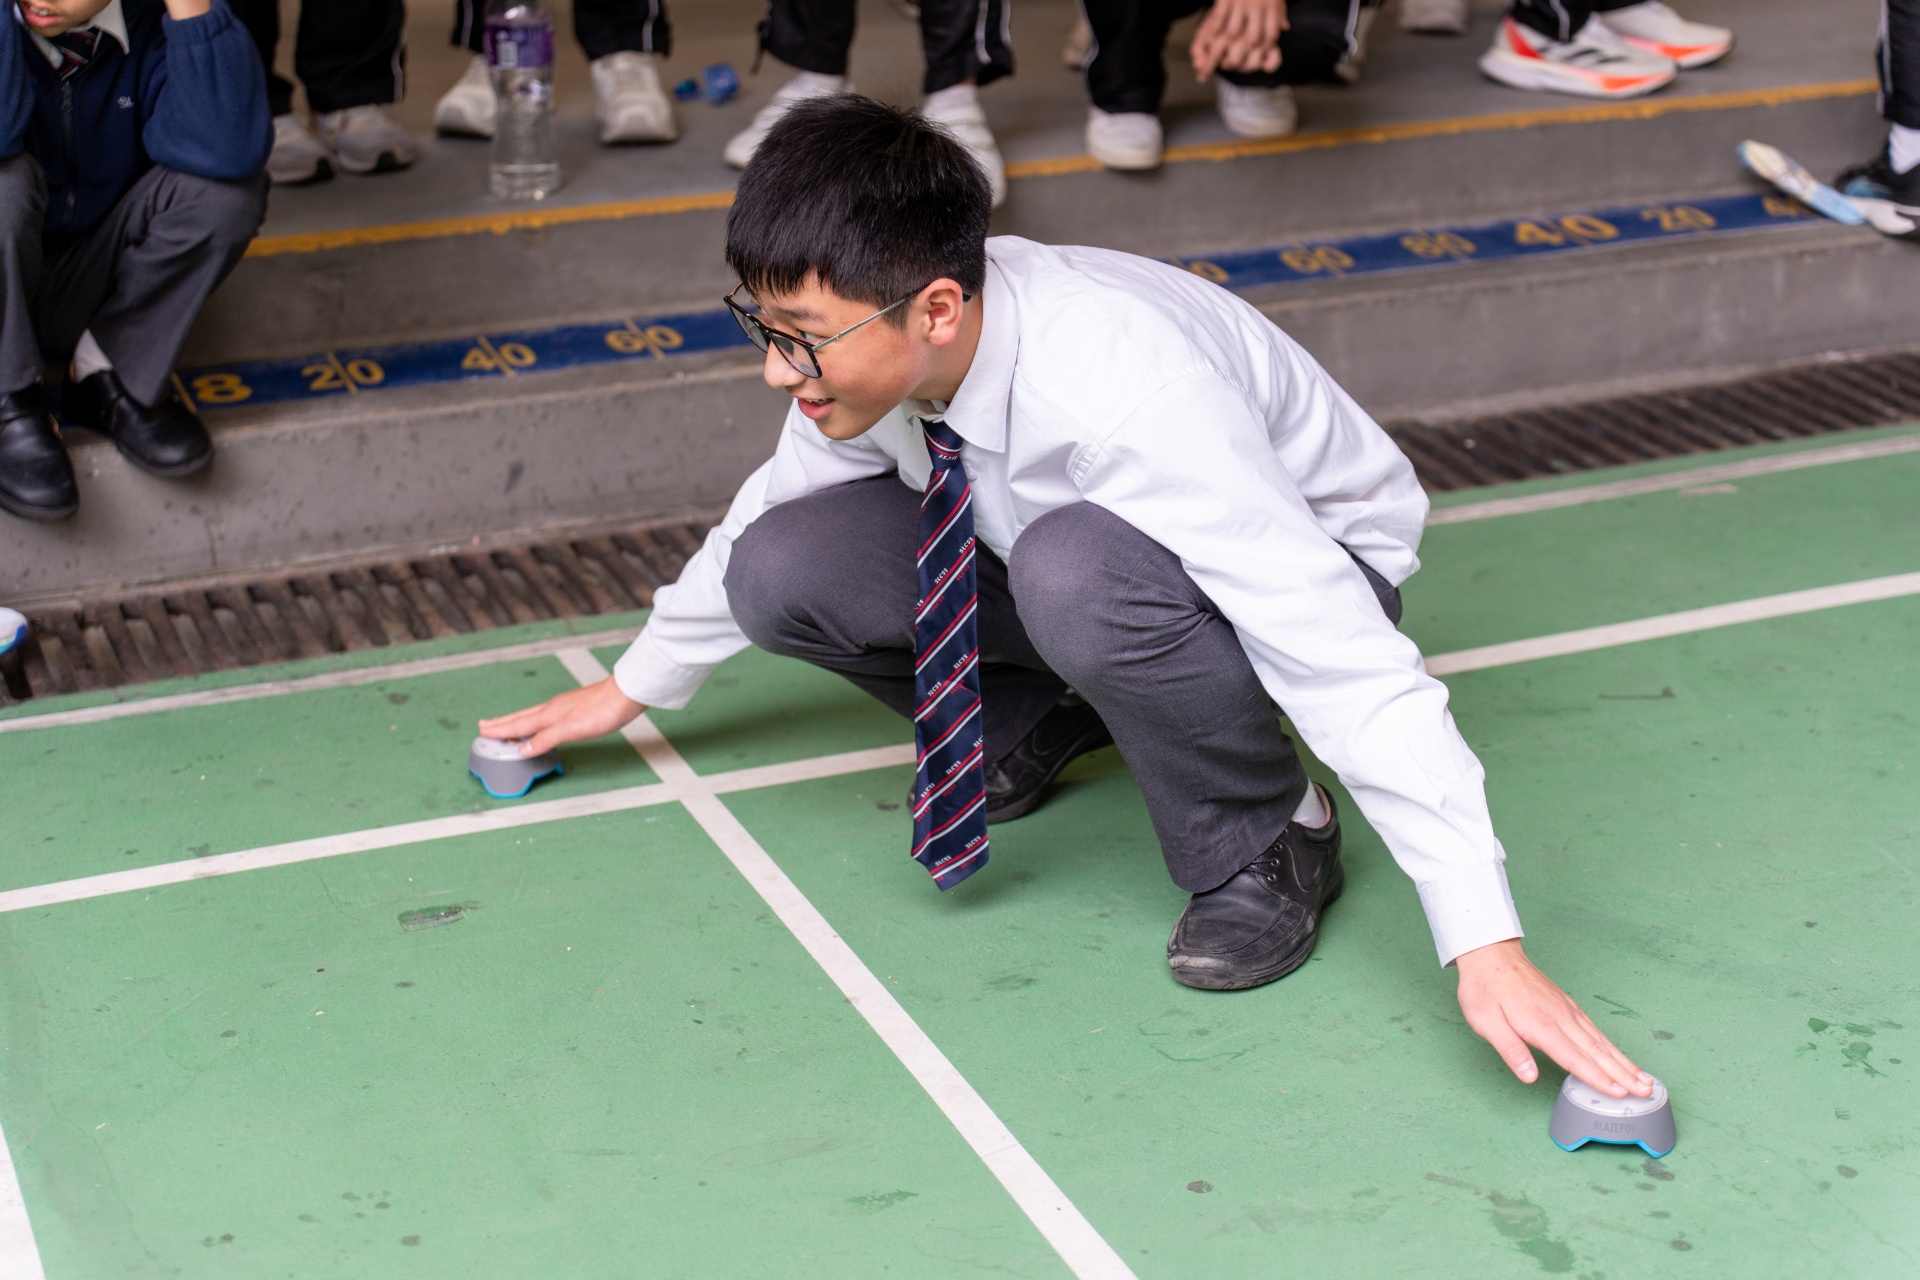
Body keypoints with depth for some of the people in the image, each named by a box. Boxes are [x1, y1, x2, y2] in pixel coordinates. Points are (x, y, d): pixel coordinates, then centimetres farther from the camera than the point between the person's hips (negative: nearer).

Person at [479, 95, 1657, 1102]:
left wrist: (1485, 946, -46)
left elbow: (1356, 663, -42)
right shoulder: (876, 342, -20)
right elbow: (773, 505, 4)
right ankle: (1041, 726, 9)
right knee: (779, 570, -17)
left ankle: (1270, 841, -14)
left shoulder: (1123, 393, -40)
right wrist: (637, 688, 15)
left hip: (1299, 563, -6)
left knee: (1074, 571, -41)